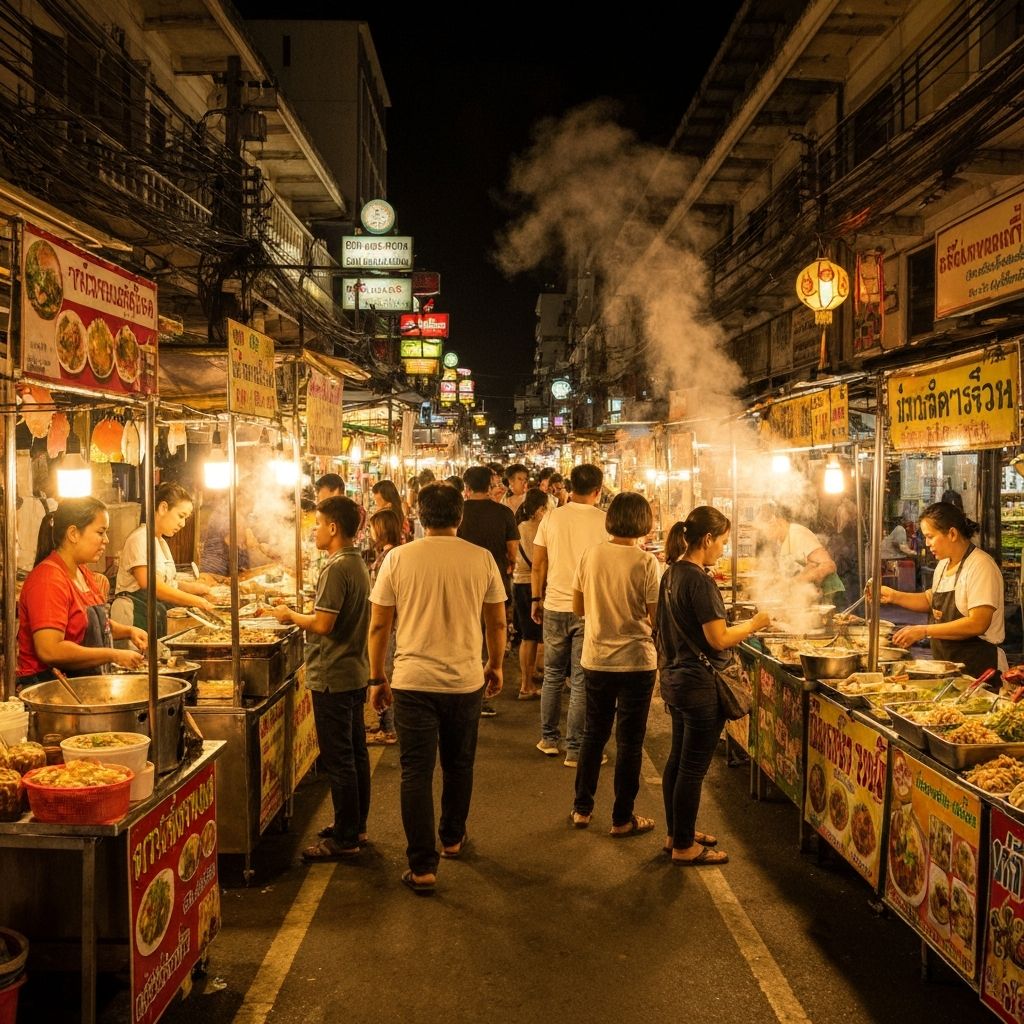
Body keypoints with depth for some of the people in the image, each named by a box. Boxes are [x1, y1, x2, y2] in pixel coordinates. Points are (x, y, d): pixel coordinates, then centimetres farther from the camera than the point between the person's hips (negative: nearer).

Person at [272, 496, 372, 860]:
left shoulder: (336, 568, -19)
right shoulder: (358, 563, 10)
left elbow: (323, 624, -23)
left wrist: (291, 615, -8)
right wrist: (300, 613, 12)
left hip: (332, 677, -10)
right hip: (355, 673, 10)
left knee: (338, 760, -2)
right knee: (355, 752, 16)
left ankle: (344, 839, 6)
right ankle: (356, 827, 27)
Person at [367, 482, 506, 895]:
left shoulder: (398, 558, -6)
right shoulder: (481, 559, -3)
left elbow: (379, 626, -3)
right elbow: (497, 622, 5)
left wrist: (377, 679, 8)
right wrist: (495, 666, 20)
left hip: (413, 682, -1)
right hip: (466, 680, 2)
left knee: (416, 773, 5)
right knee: (459, 764, 21)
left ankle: (422, 867, 5)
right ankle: (453, 838, 39)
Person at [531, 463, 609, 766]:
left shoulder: (551, 517, -1)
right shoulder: (605, 522, -8)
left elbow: (538, 564, 3)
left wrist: (536, 599, 14)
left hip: (554, 607, 3)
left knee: (553, 676, 17)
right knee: (582, 683, 4)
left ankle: (548, 739, 25)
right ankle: (575, 749, 8)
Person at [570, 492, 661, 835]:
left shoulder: (591, 555, -4)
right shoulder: (646, 563, -15)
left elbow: (578, 607, 4)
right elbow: (656, 619, -14)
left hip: (596, 660, 4)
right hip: (636, 662, -4)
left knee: (594, 734, 19)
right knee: (629, 742, 8)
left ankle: (582, 808, 27)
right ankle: (622, 818, 16)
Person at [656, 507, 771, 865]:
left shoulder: (672, 573, 7)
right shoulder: (700, 581, -22)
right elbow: (718, 639, -21)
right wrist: (753, 624, -7)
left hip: (675, 678, 10)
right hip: (699, 685, -10)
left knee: (678, 759, 18)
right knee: (693, 767, 2)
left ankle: (677, 834, 31)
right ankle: (684, 846, 13)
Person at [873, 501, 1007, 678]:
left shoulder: (980, 566, -18)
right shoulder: (944, 564, 9)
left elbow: (978, 624, -25)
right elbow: (931, 600, 21)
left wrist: (923, 631, -24)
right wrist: (894, 596, 5)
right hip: (945, 664, 8)